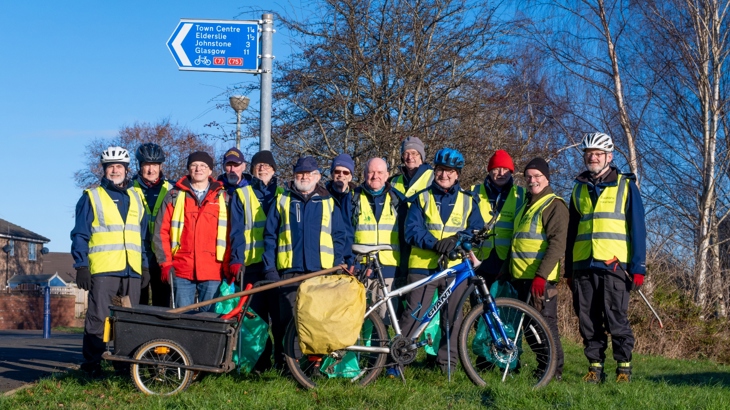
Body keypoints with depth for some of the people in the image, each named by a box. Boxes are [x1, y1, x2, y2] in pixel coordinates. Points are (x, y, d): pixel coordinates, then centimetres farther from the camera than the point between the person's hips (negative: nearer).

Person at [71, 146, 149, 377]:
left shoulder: (136, 198, 18)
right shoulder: (92, 197, 6)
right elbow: (80, 235, 2)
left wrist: (145, 266, 13)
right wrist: (81, 265, -7)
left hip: (132, 271, 4)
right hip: (102, 270, -4)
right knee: (98, 318, -6)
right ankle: (91, 364, -1)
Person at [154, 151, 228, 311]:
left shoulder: (222, 198, 10)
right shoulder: (174, 196, 9)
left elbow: (230, 234, 7)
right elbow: (161, 231, 5)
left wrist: (230, 265, 0)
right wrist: (166, 263, -2)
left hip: (213, 273, 0)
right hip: (181, 272, 0)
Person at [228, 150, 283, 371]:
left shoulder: (281, 194, 16)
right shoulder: (242, 195, 11)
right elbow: (237, 231, 4)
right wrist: (236, 260, -6)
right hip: (252, 263, -1)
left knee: (280, 312, -3)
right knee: (257, 314, 0)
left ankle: (282, 358, 2)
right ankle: (260, 360, 6)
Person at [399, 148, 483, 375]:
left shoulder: (467, 201, 13)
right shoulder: (422, 198, 10)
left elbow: (477, 230, 4)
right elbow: (412, 229, -2)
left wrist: (456, 241, -15)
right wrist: (434, 243, -19)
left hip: (455, 266, 1)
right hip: (423, 265, -1)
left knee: (453, 316, 4)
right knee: (413, 314, -5)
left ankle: (447, 361, 14)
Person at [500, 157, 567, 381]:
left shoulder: (554, 205, -5)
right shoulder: (525, 205, 21)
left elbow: (557, 244, -15)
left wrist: (541, 275, -23)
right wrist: (506, 271, 22)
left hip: (541, 279, -8)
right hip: (520, 278, 8)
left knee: (545, 325, -6)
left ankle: (555, 372, 1)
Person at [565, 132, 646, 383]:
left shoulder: (626, 186, 6)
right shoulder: (579, 189, 17)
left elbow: (637, 228, 2)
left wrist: (638, 267, -6)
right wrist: (568, 269, 16)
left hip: (614, 265, -4)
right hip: (583, 266, 4)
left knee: (617, 320, -5)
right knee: (588, 322, 4)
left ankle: (624, 367, 6)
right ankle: (595, 366, 12)